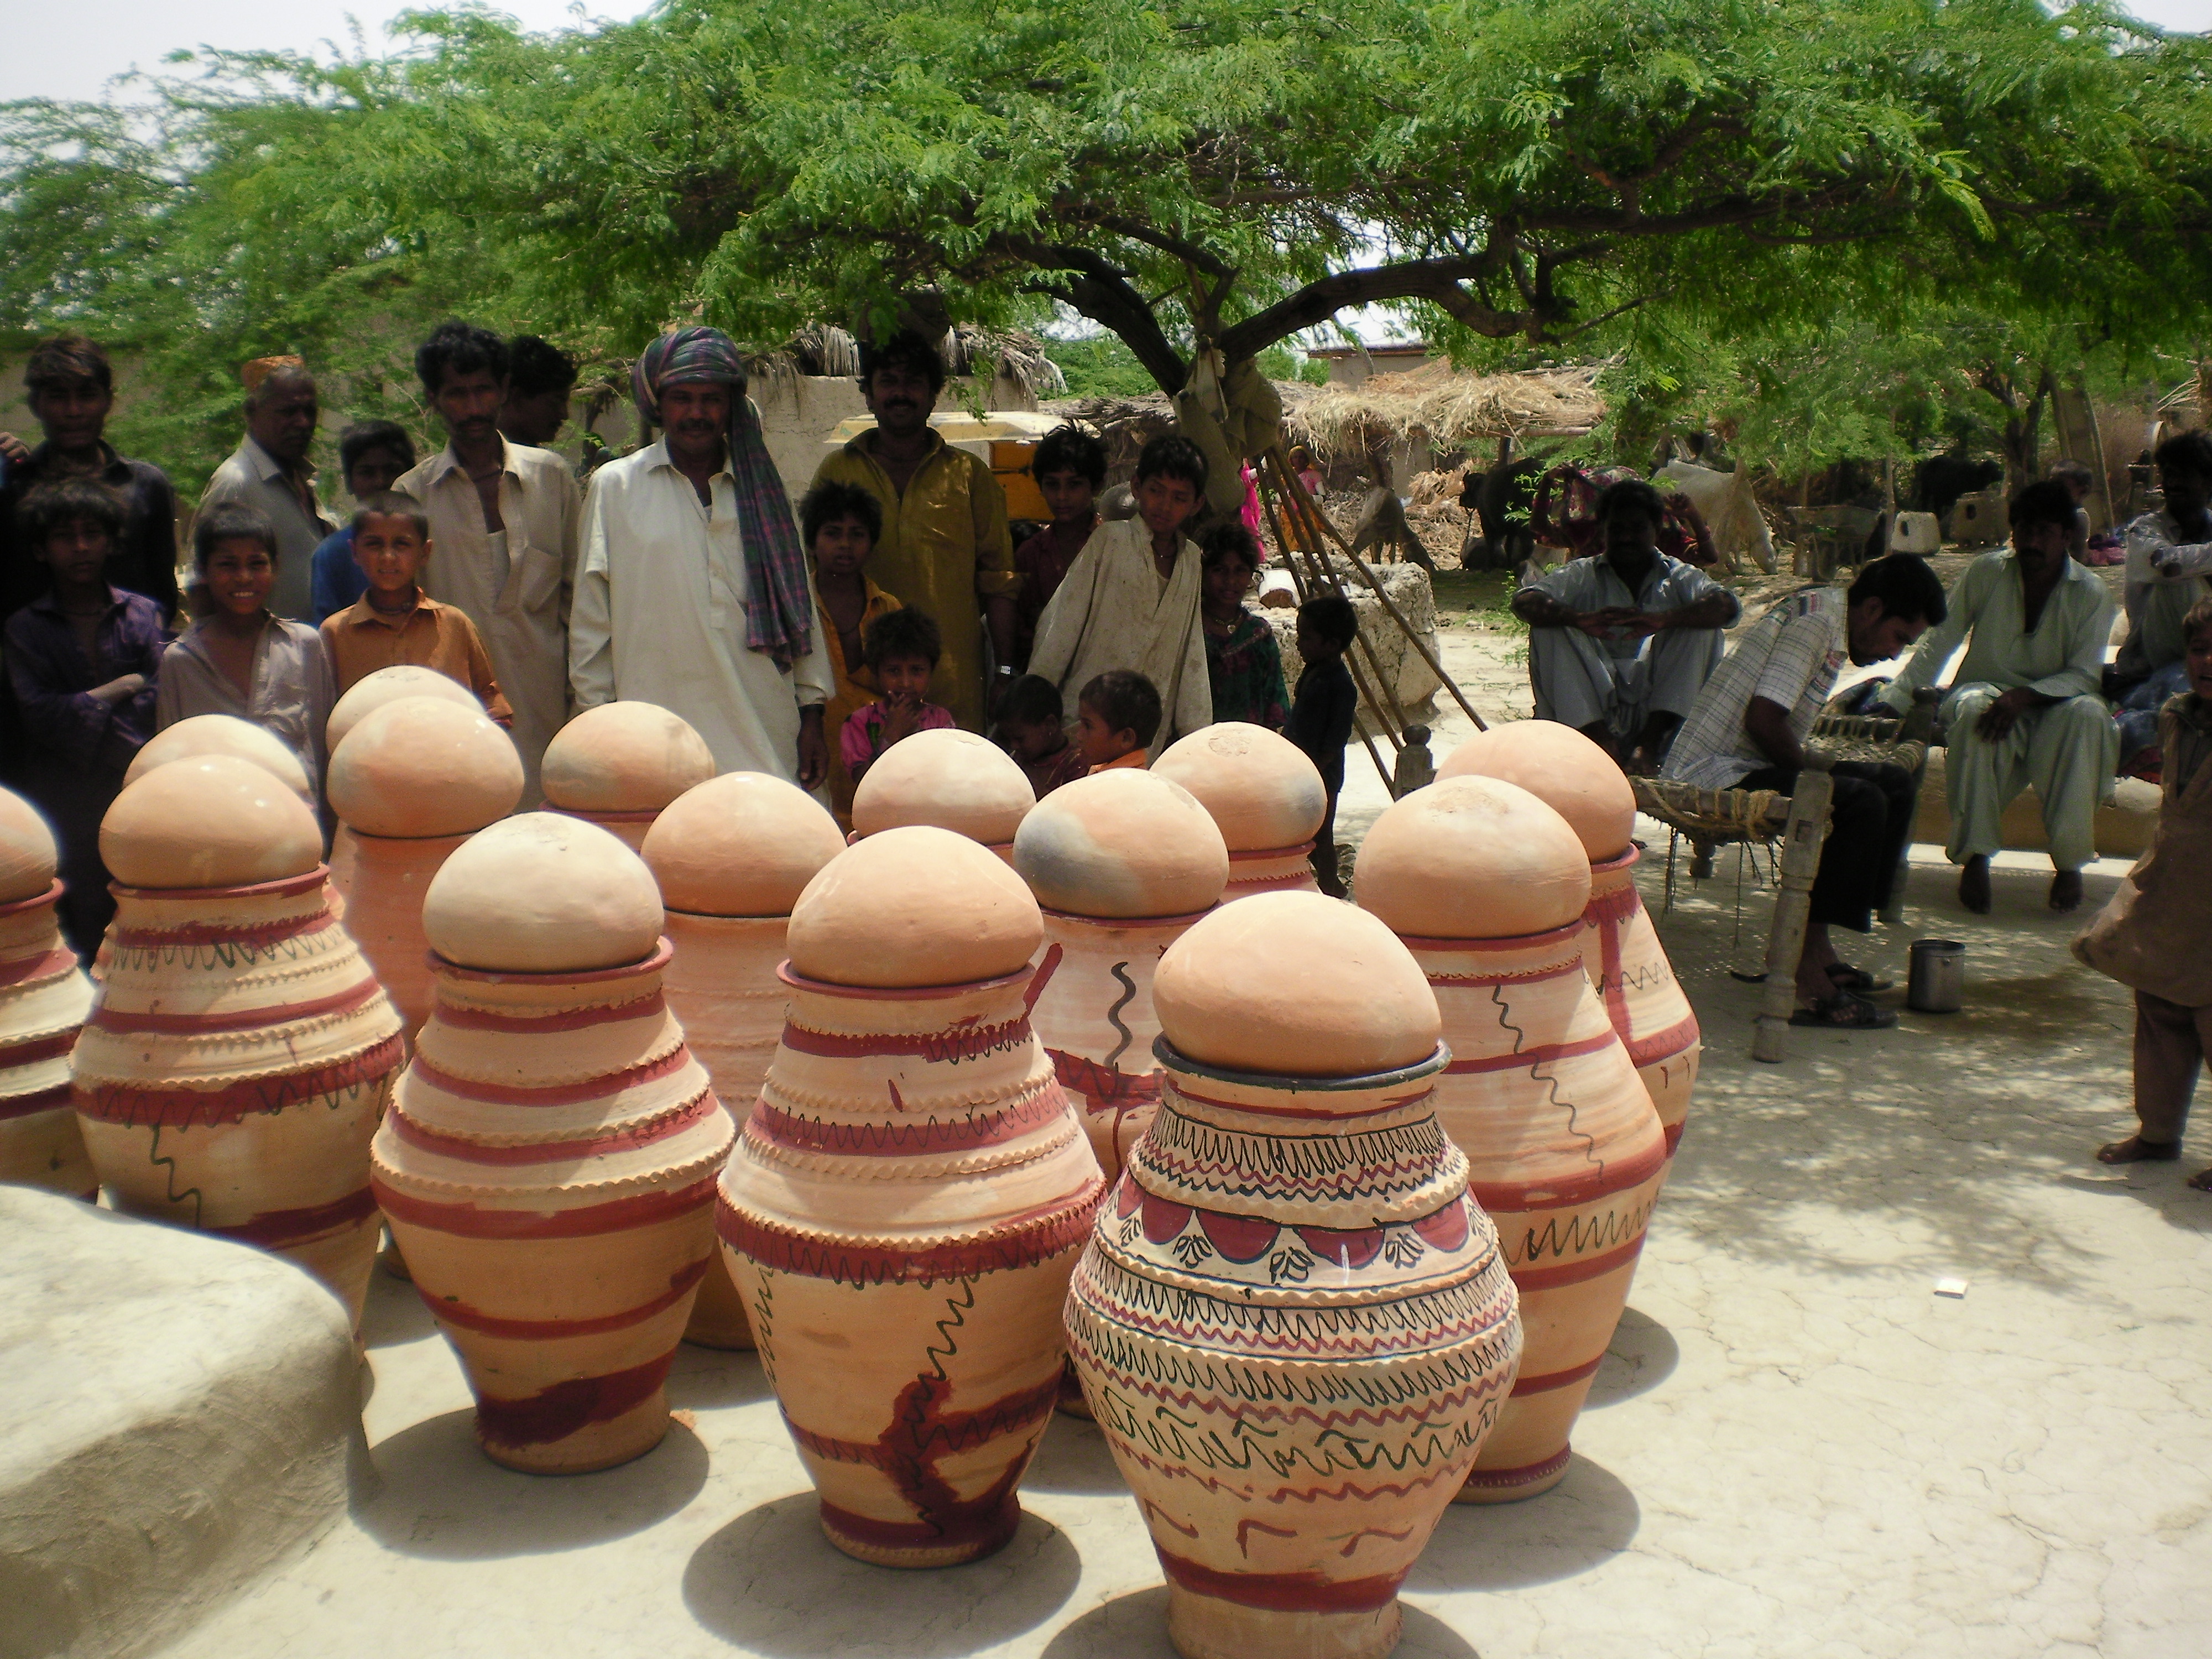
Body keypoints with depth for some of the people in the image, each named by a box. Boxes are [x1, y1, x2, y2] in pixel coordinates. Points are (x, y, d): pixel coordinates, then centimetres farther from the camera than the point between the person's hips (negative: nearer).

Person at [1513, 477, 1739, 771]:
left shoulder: (1678, 577, 9)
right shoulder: (1583, 576, 9)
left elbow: (1728, 606, -13)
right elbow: (1525, 601, -11)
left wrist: (1663, 620, -33)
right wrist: (1580, 619, -33)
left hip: (1659, 707, 0)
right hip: (1593, 704, 0)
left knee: (1701, 625, -16)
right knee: (1550, 626, -17)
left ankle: (1649, 744, -26)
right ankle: (1601, 740, -30)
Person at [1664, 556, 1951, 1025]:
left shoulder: (1824, 617, 17)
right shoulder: (1814, 622, -15)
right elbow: (1763, 719, -25)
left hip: (1741, 764, 11)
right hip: (1714, 773, -11)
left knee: (1896, 783, 10)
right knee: (1862, 802, -26)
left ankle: (1813, 944, 7)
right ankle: (1805, 975, -23)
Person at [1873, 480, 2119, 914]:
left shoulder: (2091, 593, -5)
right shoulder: (1986, 572, -4)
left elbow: (2084, 674, -11)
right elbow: (1937, 643, -3)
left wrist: (2024, 696, -30)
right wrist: (1892, 702, -14)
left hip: (2050, 706, 0)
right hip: (1986, 691, 0)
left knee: (2088, 715, -34)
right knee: (1973, 709, -37)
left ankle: (2069, 861, -24)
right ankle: (1974, 857, -29)